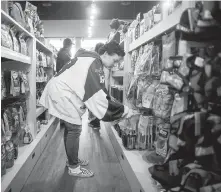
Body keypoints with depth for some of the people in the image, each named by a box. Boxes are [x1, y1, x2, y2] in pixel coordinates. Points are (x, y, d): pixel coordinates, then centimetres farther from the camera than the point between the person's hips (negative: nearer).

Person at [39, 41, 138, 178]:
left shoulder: (92, 60, 10)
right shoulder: (94, 63, -23)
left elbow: (91, 92, 10)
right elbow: (98, 95, -28)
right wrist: (124, 110, -22)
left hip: (61, 91, 11)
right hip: (61, 93, -11)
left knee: (70, 127, 18)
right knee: (75, 129, -5)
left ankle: (72, 160, 32)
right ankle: (74, 168, 9)